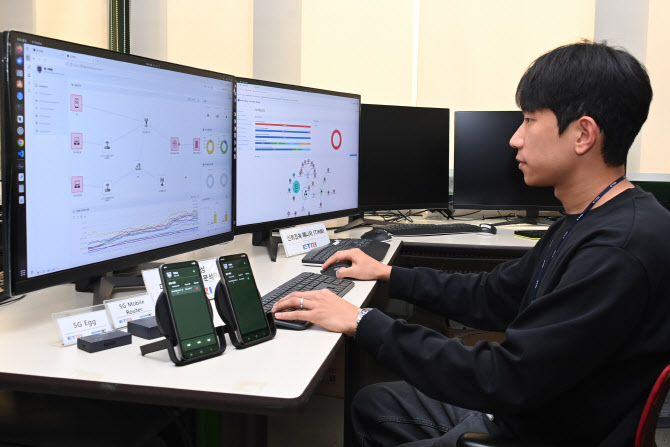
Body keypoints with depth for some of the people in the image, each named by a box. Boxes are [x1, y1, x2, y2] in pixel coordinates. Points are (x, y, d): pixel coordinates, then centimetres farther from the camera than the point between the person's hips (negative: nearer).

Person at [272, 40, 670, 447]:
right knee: (372, 404, 18)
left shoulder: (621, 251, -29)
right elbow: (491, 295, 13)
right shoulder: (588, 223, 4)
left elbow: (506, 380, -30)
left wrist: (363, 323, -23)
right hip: (512, 409, 9)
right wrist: (389, 275, 15)